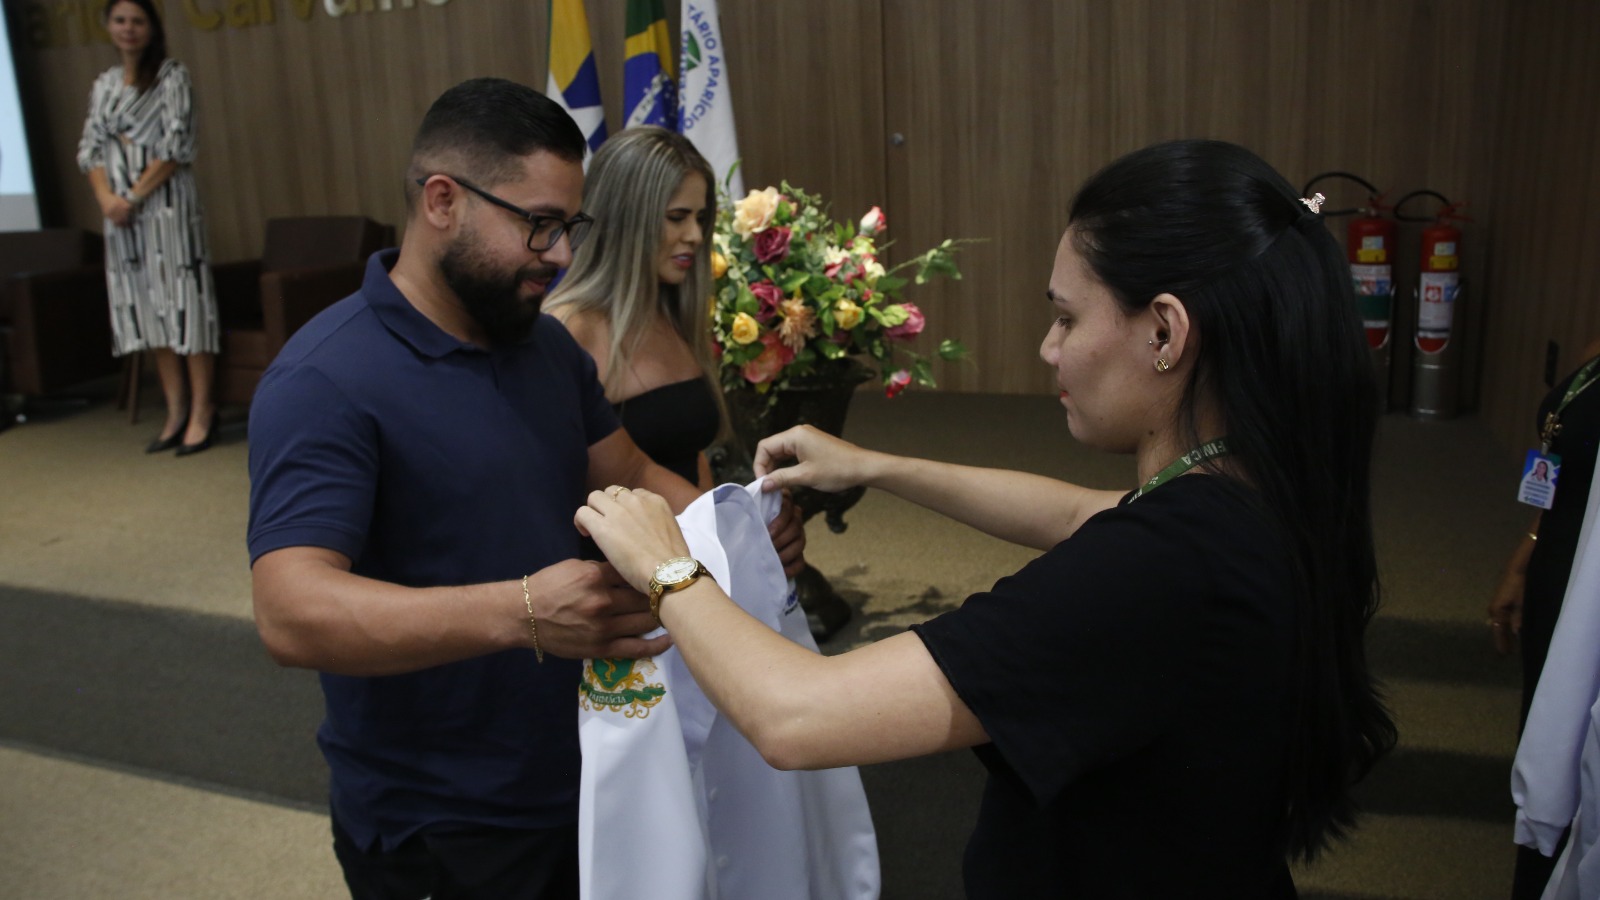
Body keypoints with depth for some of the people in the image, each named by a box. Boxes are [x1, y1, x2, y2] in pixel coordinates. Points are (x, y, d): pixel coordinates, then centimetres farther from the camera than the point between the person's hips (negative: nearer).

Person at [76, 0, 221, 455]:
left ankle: (202, 410, -2)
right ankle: (176, 411, 10)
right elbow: (90, 148, 12)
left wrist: (135, 196, -12)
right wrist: (107, 198, -5)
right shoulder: (104, 85, 15)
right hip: (121, 212, 6)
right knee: (145, 306, 5)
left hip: (167, 204, -6)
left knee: (181, 299, -7)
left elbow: (176, 147, -9)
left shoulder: (172, 77, -1)